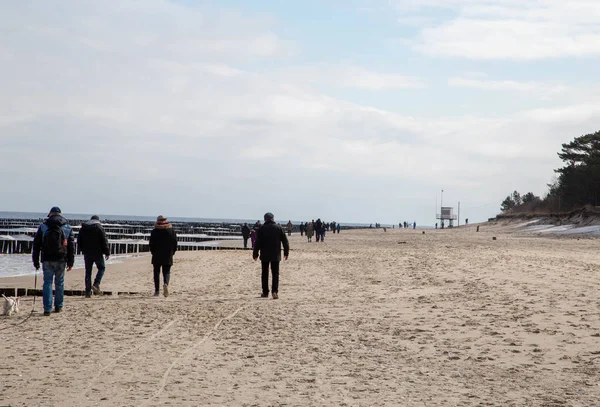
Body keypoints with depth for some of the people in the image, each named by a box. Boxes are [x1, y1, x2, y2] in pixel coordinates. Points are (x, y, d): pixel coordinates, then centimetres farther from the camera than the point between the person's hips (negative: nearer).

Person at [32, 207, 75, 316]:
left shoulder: (43, 227, 1)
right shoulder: (67, 228, 3)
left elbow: (36, 245, 2)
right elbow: (71, 246, 3)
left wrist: (36, 261, 8)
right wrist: (70, 262, 8)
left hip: (47, 260, -1)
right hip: (61, 260, 1)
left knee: (47, 283, 2)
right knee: (59, 282, 14)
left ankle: (47, 309, -5)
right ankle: (58, 306, 21)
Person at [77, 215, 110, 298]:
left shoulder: (83, 228, 9)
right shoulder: (99, 228, -5)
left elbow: (79, 241, 13)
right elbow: (104, 241, -7)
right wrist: (107, 253, -1)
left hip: (87, 253, 4)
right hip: (97, 253, -4)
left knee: (88, 272, 7)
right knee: (101, 268, 12)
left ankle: (88, 292, 5)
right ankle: (96, 285, -8)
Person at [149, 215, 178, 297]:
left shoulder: (154, 232, -4)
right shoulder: (172, 231, 1)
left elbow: (151, 245, -4)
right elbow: (175, 244, 1)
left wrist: (154, 253, 10)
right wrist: (171, 253, 11)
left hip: (157, 257, -1)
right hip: (168, 257, 1)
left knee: (156, 272, 8)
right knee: (167, 272, 8)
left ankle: (157, 291, 5)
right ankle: (166, 283, -22)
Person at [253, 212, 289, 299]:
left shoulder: (262, 229, -3)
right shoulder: (279, 228, 1)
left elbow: (258, 243, -5)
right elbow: (285, 242, 3)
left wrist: (255, 254, 3)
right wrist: (286, 253, 14)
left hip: (265, 256, -1)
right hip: (275, 256, 1)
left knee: (265, 274, 10)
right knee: (275, 273, 2)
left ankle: (265, 292, 12)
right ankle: (275, 291, -14)